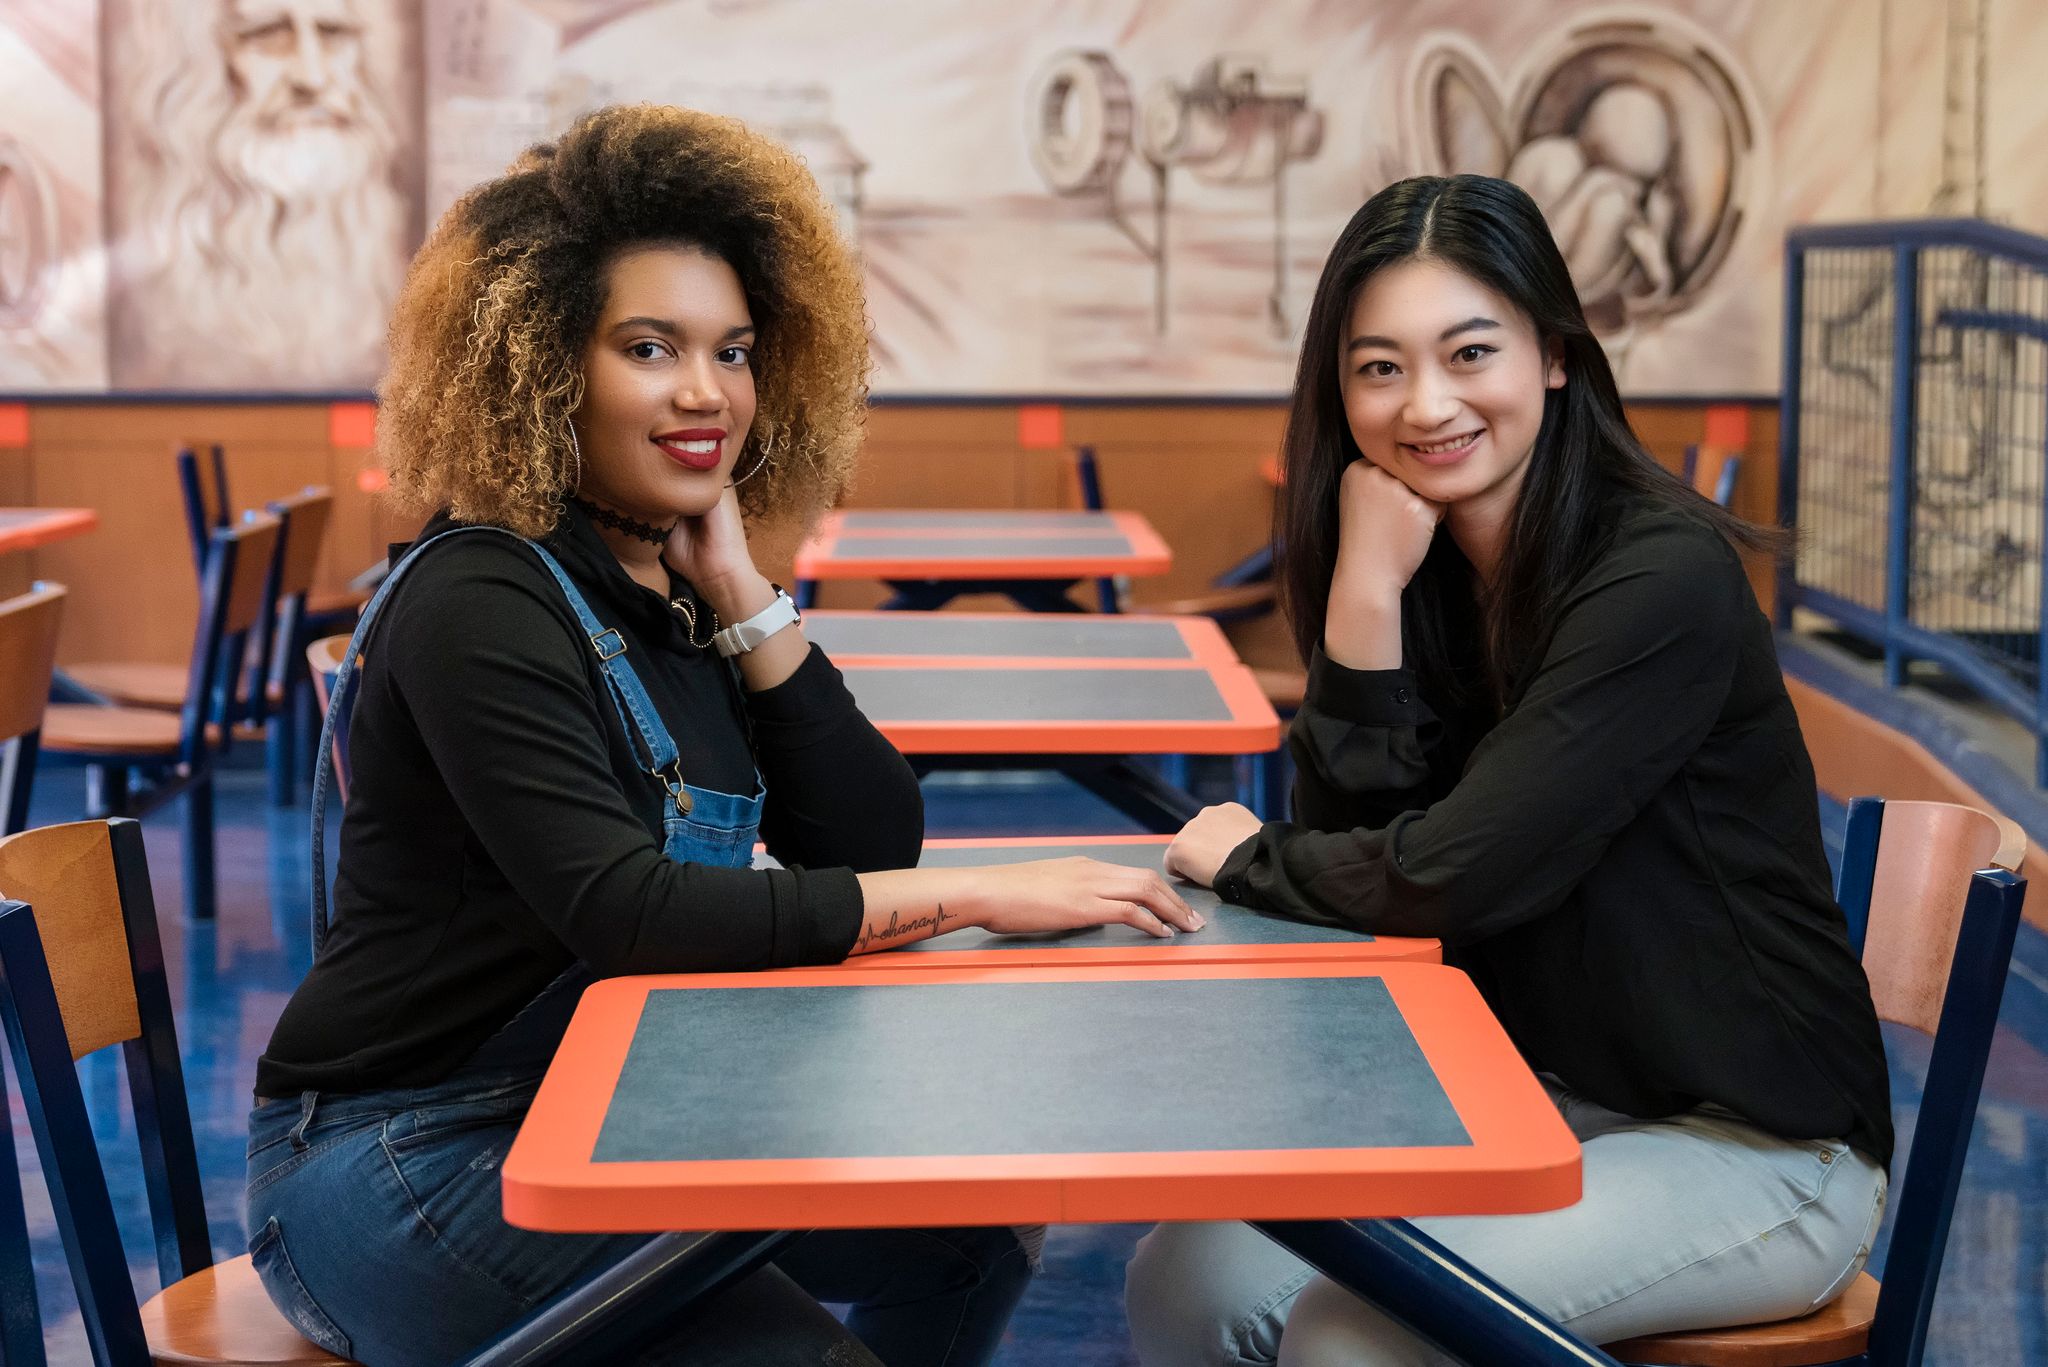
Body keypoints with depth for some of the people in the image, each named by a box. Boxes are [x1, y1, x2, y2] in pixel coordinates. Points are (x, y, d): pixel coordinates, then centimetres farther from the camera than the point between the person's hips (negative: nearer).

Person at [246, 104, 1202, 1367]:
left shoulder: (676, 585, 5)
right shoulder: (480, 606, -19)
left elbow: (871, 841, -2)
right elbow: (628, 917, -31)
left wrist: (740, 592, -11)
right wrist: (982, 898, -30)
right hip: (401, 1157, -8)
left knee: (969, 1225, 5)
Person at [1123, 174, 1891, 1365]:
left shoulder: (1664, 581, -21)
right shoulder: (1424, 574, 3)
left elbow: (1449, 876, -25)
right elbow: (1359, 835, -6)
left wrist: (1243, 859, -7)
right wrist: (1364, 593, -16)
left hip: (1754, 1147, -6)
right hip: (1535, 1105, 7)